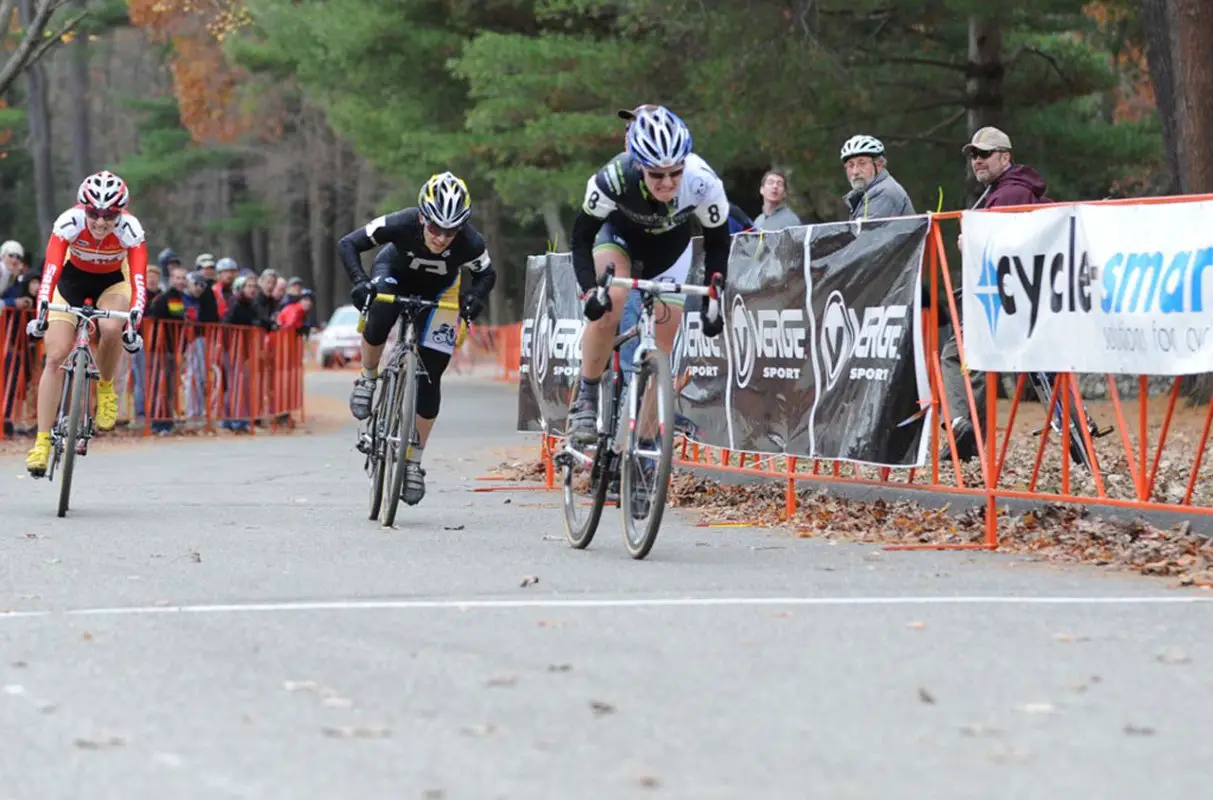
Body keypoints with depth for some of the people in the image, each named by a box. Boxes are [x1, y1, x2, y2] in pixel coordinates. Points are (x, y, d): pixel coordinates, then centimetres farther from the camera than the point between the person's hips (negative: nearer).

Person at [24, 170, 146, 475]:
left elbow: (139, 280, -37)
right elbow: (51, 270, -39)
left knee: (112, 328, -33)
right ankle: (42, 441, -8)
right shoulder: (69, 222, -32)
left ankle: (106, 388, -4)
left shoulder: (130, 229, -31)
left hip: (112, 281, 0)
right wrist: (41, 313, -52)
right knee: (55, 356, -13)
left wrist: (134, 322, -51)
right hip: (73, 278, 1)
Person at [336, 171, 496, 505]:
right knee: (379, 318, -36)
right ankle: (368, 379, -6)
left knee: (430, 377, -6)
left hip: (438, 290, 1)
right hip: (396, 274, -1)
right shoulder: (401, 224, -37)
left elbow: (487, 274, -14)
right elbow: (348, 244, -27)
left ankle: (413, 462, 8)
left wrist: (475, 296, -35)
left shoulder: (470, 243, -34)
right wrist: (359, 281, -43)